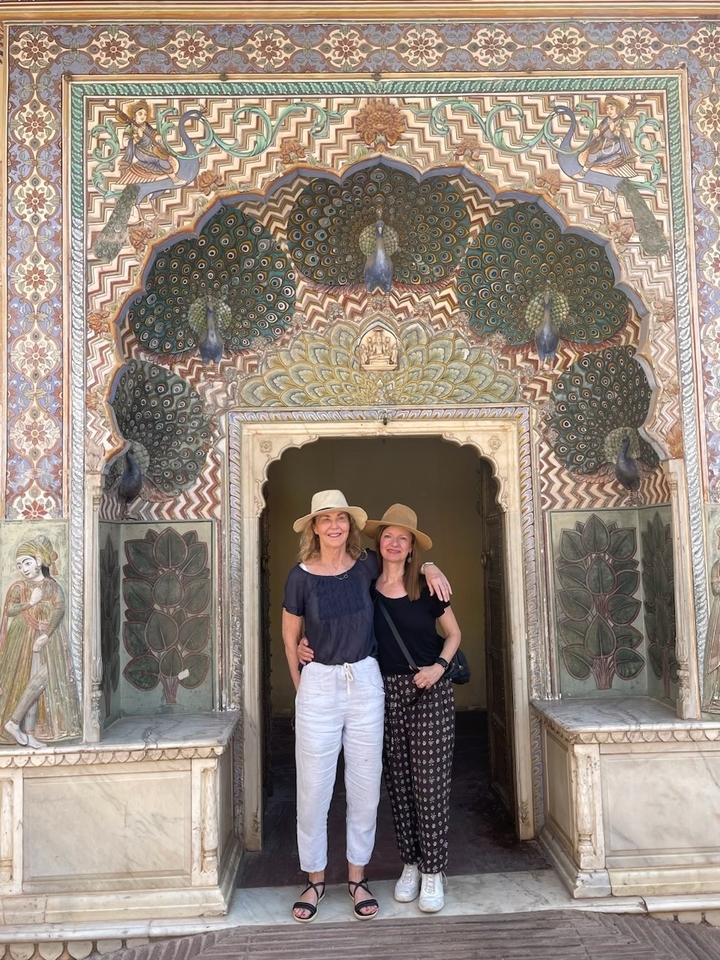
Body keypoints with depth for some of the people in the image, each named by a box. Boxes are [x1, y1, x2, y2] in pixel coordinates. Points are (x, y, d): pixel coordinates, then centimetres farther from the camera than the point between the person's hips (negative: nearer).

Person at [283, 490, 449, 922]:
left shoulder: (367, 566, -2)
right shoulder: (301, 576, -6)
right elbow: (290, 636, 5)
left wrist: (431, 567, 0)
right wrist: (302, 686, 5)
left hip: (365, 683, 2)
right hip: (319, 685, -2)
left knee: (365, 785, 10)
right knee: (313, 787, 5)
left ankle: (358, 876, 28)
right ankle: (315, 878, 25)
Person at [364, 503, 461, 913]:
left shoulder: (427, 588, -5)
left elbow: (454, 633, 5)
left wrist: (440, 665, -11)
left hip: (430, 691, -2)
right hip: (387, 691, 2)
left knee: (430, 781, -1)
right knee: (399, 782, 9)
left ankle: (433, 872, 11)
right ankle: (410, 864, 24)